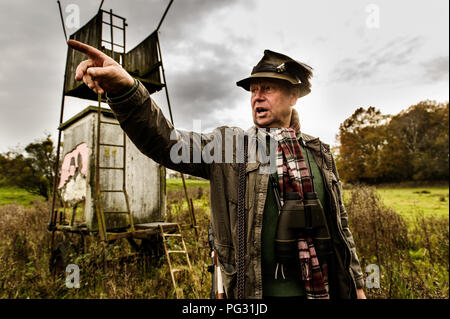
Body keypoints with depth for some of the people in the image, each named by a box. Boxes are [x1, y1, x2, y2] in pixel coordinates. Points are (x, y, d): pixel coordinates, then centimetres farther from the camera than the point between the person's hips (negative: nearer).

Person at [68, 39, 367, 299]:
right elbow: (166, 142, -15)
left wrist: (356, 285, 12)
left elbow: (339, 223, 11)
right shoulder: (231, 144, -2)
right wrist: (125, 89, -30)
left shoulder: (319, 153, 7)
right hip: (261, 288, -2)